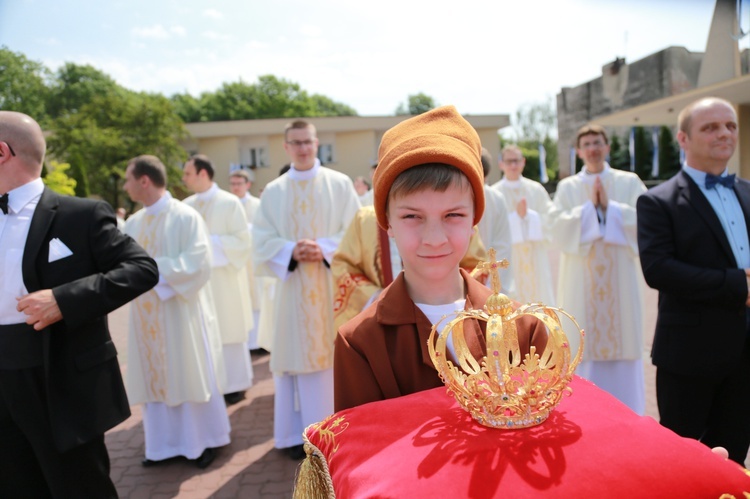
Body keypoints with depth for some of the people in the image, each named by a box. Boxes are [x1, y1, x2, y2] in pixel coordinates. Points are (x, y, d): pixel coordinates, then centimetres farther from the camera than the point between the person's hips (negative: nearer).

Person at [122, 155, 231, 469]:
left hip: (181, 314, -6)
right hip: (147, 316, 6)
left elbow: (198, 264, -19)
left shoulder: (185, 217, -11)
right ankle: (165, 444, 28)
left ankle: (205, 441, 23)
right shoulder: (133, 223, 9)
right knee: (156, 377, 13)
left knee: (190, 376, 5)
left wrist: (154, 265, -19)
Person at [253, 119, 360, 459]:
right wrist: (292, 251, -15)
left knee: (335, 353, 3)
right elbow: (263, 241, 3)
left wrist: (325, 249, -17)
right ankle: (298, 432, 18)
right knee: (296, 357, 5)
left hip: (333, 287, -1)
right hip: (292, 288, 1)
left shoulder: (340, 184, 4)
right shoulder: (273, 192, 9)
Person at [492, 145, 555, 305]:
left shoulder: (536, 189, 7)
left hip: (535, 260, 3)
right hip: (507, 259, -3)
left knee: (539, 298, 7)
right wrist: (516, 216, -17)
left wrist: (528, 214, -13)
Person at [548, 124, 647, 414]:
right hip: (581, 282, 0)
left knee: (623, 342, 5)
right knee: (584, 348, 3)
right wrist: (590, 207, -12)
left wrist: (609, 206, -11)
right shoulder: (567, 187, 7)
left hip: (620, 280, 0)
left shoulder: (629, 182, 7)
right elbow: (558, 227, -6)